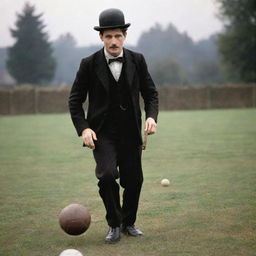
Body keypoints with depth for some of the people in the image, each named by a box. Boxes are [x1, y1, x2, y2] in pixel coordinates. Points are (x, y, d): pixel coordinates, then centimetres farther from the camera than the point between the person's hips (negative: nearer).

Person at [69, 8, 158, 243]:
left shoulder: (137, 61, 1)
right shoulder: (90, 64, -5)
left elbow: (150, 92, 10)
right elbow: (75, 100, 1)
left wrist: (151, 116, -9)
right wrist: (83, 128, -12)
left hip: (131, 133, 3)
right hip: (102, 133, -3)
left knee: (134, 181, 7)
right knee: (107, 175, -21)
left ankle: (128, 223, 32)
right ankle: (114, 224, 0)